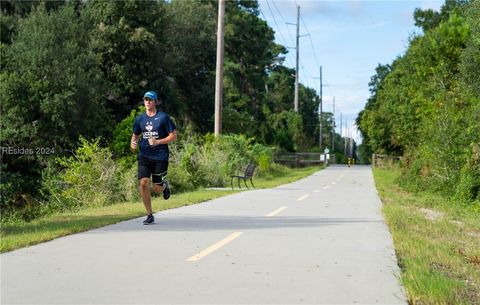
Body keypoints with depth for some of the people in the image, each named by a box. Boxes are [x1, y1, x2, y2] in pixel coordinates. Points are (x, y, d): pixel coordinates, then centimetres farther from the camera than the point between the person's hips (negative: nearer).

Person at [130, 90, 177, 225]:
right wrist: (133, 143, -2)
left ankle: (165, 185, 39)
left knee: (157, 188, -1)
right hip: (144, 155, 3)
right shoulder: (139, 119, 8)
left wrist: (157, 142, -15)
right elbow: (135, 135, 21)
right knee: (143, 183, -13)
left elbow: (173, 136, -3)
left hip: (160, 156, -3)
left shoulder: (163, 117, -4)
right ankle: (150, 215, 0)